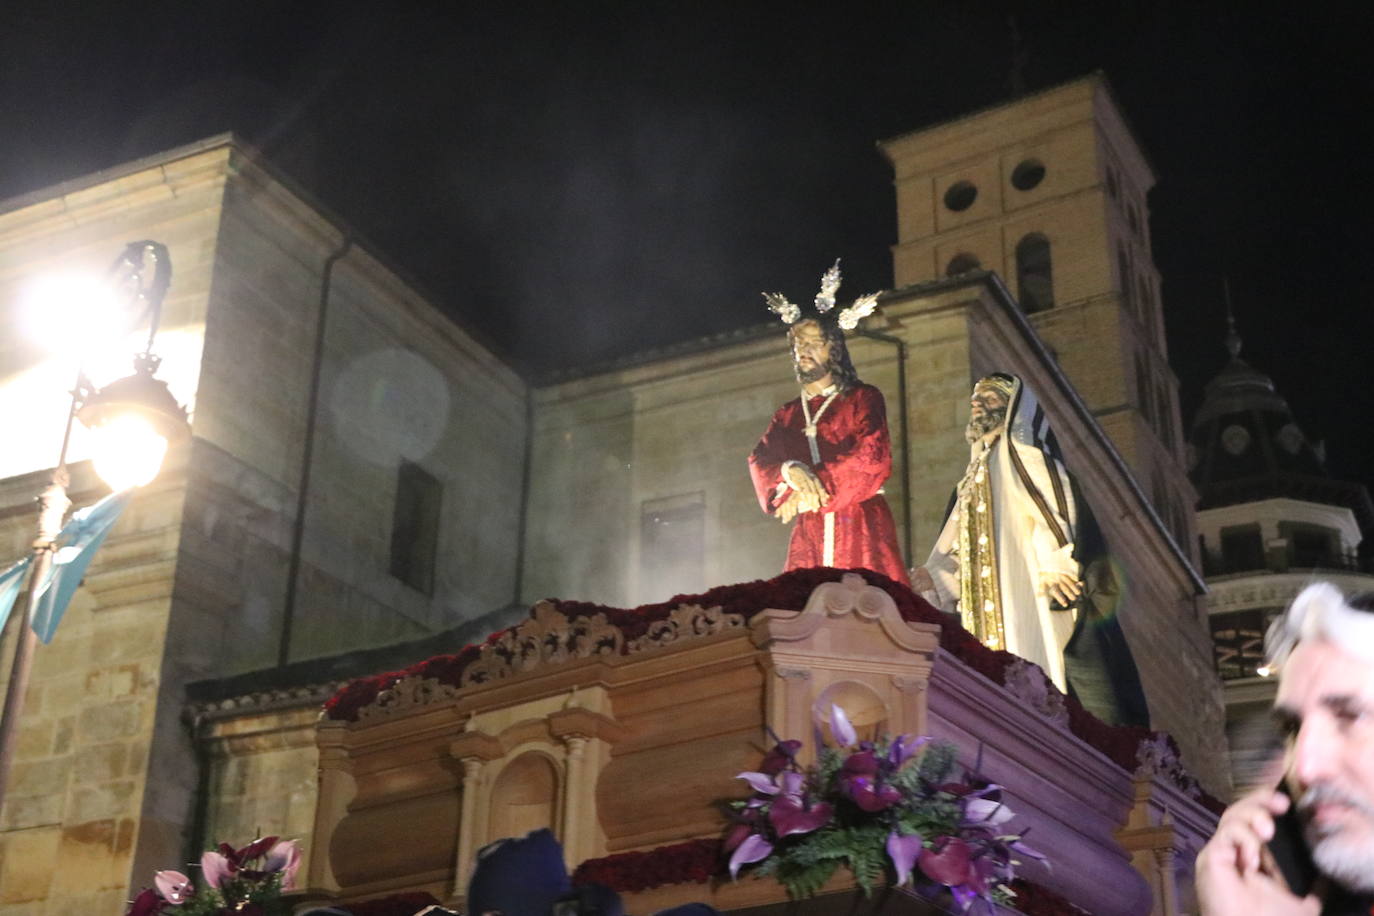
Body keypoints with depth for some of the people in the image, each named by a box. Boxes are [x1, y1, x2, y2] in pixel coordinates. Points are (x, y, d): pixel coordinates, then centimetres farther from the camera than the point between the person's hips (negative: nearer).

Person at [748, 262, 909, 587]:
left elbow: (872, 456, -5)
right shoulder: (788, 415, 22)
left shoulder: (863, 398, 10)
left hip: (860, 525, -3)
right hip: (809, 533, 3)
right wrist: (790, 471, -18)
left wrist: (812, 490, -11)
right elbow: (759, 460, 6)